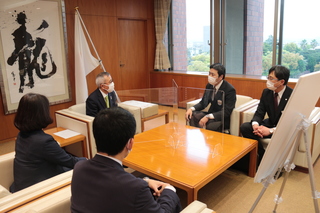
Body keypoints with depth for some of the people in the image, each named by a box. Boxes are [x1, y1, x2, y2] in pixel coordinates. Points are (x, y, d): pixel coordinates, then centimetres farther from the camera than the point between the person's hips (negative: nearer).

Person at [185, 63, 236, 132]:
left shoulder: (230, 90, -19)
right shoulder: (209, 85, 2)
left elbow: (226, 112, -23)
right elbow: (203, 103, 10)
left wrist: (208, 117, -34)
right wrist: (191, 109, -11)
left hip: (224, 119, -7)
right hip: (211, 114, 7)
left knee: (210, 126, -36)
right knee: (192, 115, -16)